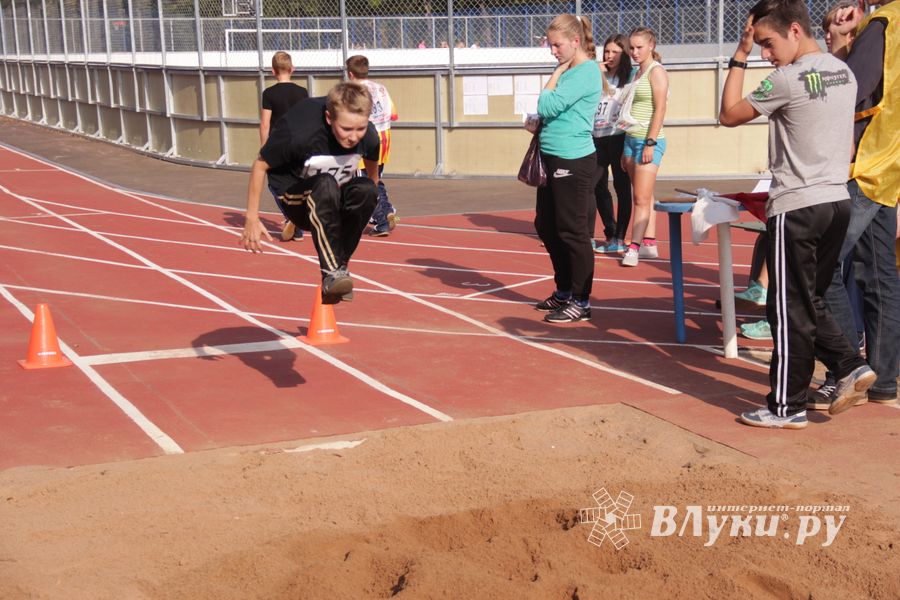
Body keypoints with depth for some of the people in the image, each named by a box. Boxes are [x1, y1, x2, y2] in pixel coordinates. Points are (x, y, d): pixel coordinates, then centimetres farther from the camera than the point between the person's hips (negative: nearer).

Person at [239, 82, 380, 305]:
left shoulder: (369, 137, -19)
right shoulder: (299, 133, -32)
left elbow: (372, 168, 6)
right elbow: (260, 165, -16)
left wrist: (363, 208, 14)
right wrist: (252, 219, -13)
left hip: (335, 200, 4)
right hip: (296, 198, -4)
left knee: (366, 189, -29)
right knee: (325, 186, -38)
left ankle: (340, 264, -16)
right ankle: (331, 273, -39)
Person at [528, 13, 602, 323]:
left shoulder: (586, 72, -14)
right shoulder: (568, 71, 13)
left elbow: (548, 106, -19)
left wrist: (556, 73, -7)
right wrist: (536, 122, 7)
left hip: (573, 161, -10)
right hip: (553, 158, 10)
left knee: (572, 231, -4)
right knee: (546, 226, 16)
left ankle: (580, 301, 5)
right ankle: (564, 291, 29)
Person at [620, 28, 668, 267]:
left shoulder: (656, 71, -7)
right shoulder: (638, 72, 17)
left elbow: (660, 108, -14)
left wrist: (650, 143, -19)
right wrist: (626, 148, 18)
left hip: (649, 141, -9)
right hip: (632, 139, 9)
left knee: (642, 198, -9)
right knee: (641, 197, 10)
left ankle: (634, 248, -11)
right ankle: (649, 243, 15)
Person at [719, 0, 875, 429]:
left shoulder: (788, 79, -14)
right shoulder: (844, 73, 10)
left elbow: (729, 114, -6)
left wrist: (739, 55, -4)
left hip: (797, 206, -8)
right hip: (838, 200, 8)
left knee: (790, 309, 0)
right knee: (811, 301, 20)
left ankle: (786, 407, 7)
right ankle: (849, 366, 7)